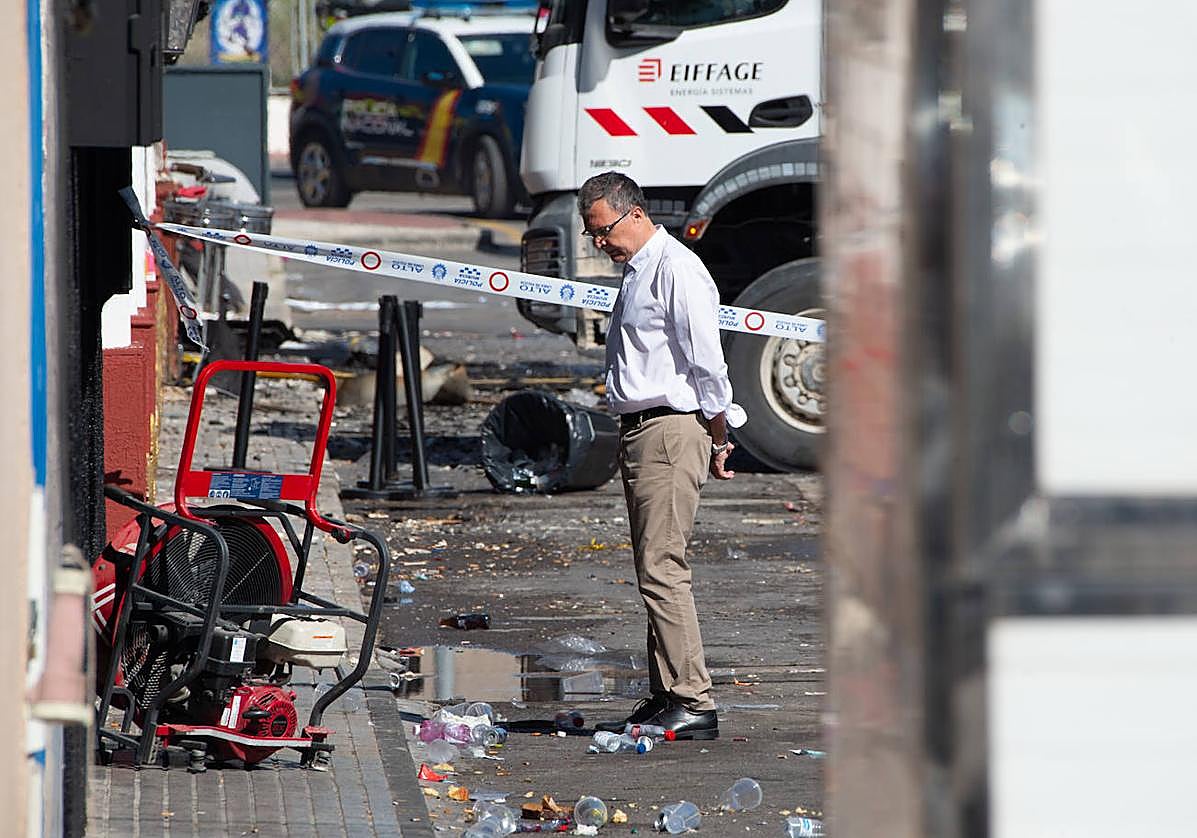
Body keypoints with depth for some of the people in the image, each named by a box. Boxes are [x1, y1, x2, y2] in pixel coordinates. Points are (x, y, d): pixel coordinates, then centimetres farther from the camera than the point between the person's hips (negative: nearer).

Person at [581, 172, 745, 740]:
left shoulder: (676, 270, -12)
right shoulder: (636, 272, 19)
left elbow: (706, 362, -14)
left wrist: (718, 438, -9)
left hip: (671, 431, -10)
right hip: (640, 431, 10)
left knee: (661, 569, -13)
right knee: (654, 571, 10)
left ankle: (693, 704, -14)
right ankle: (665, 698, 12)